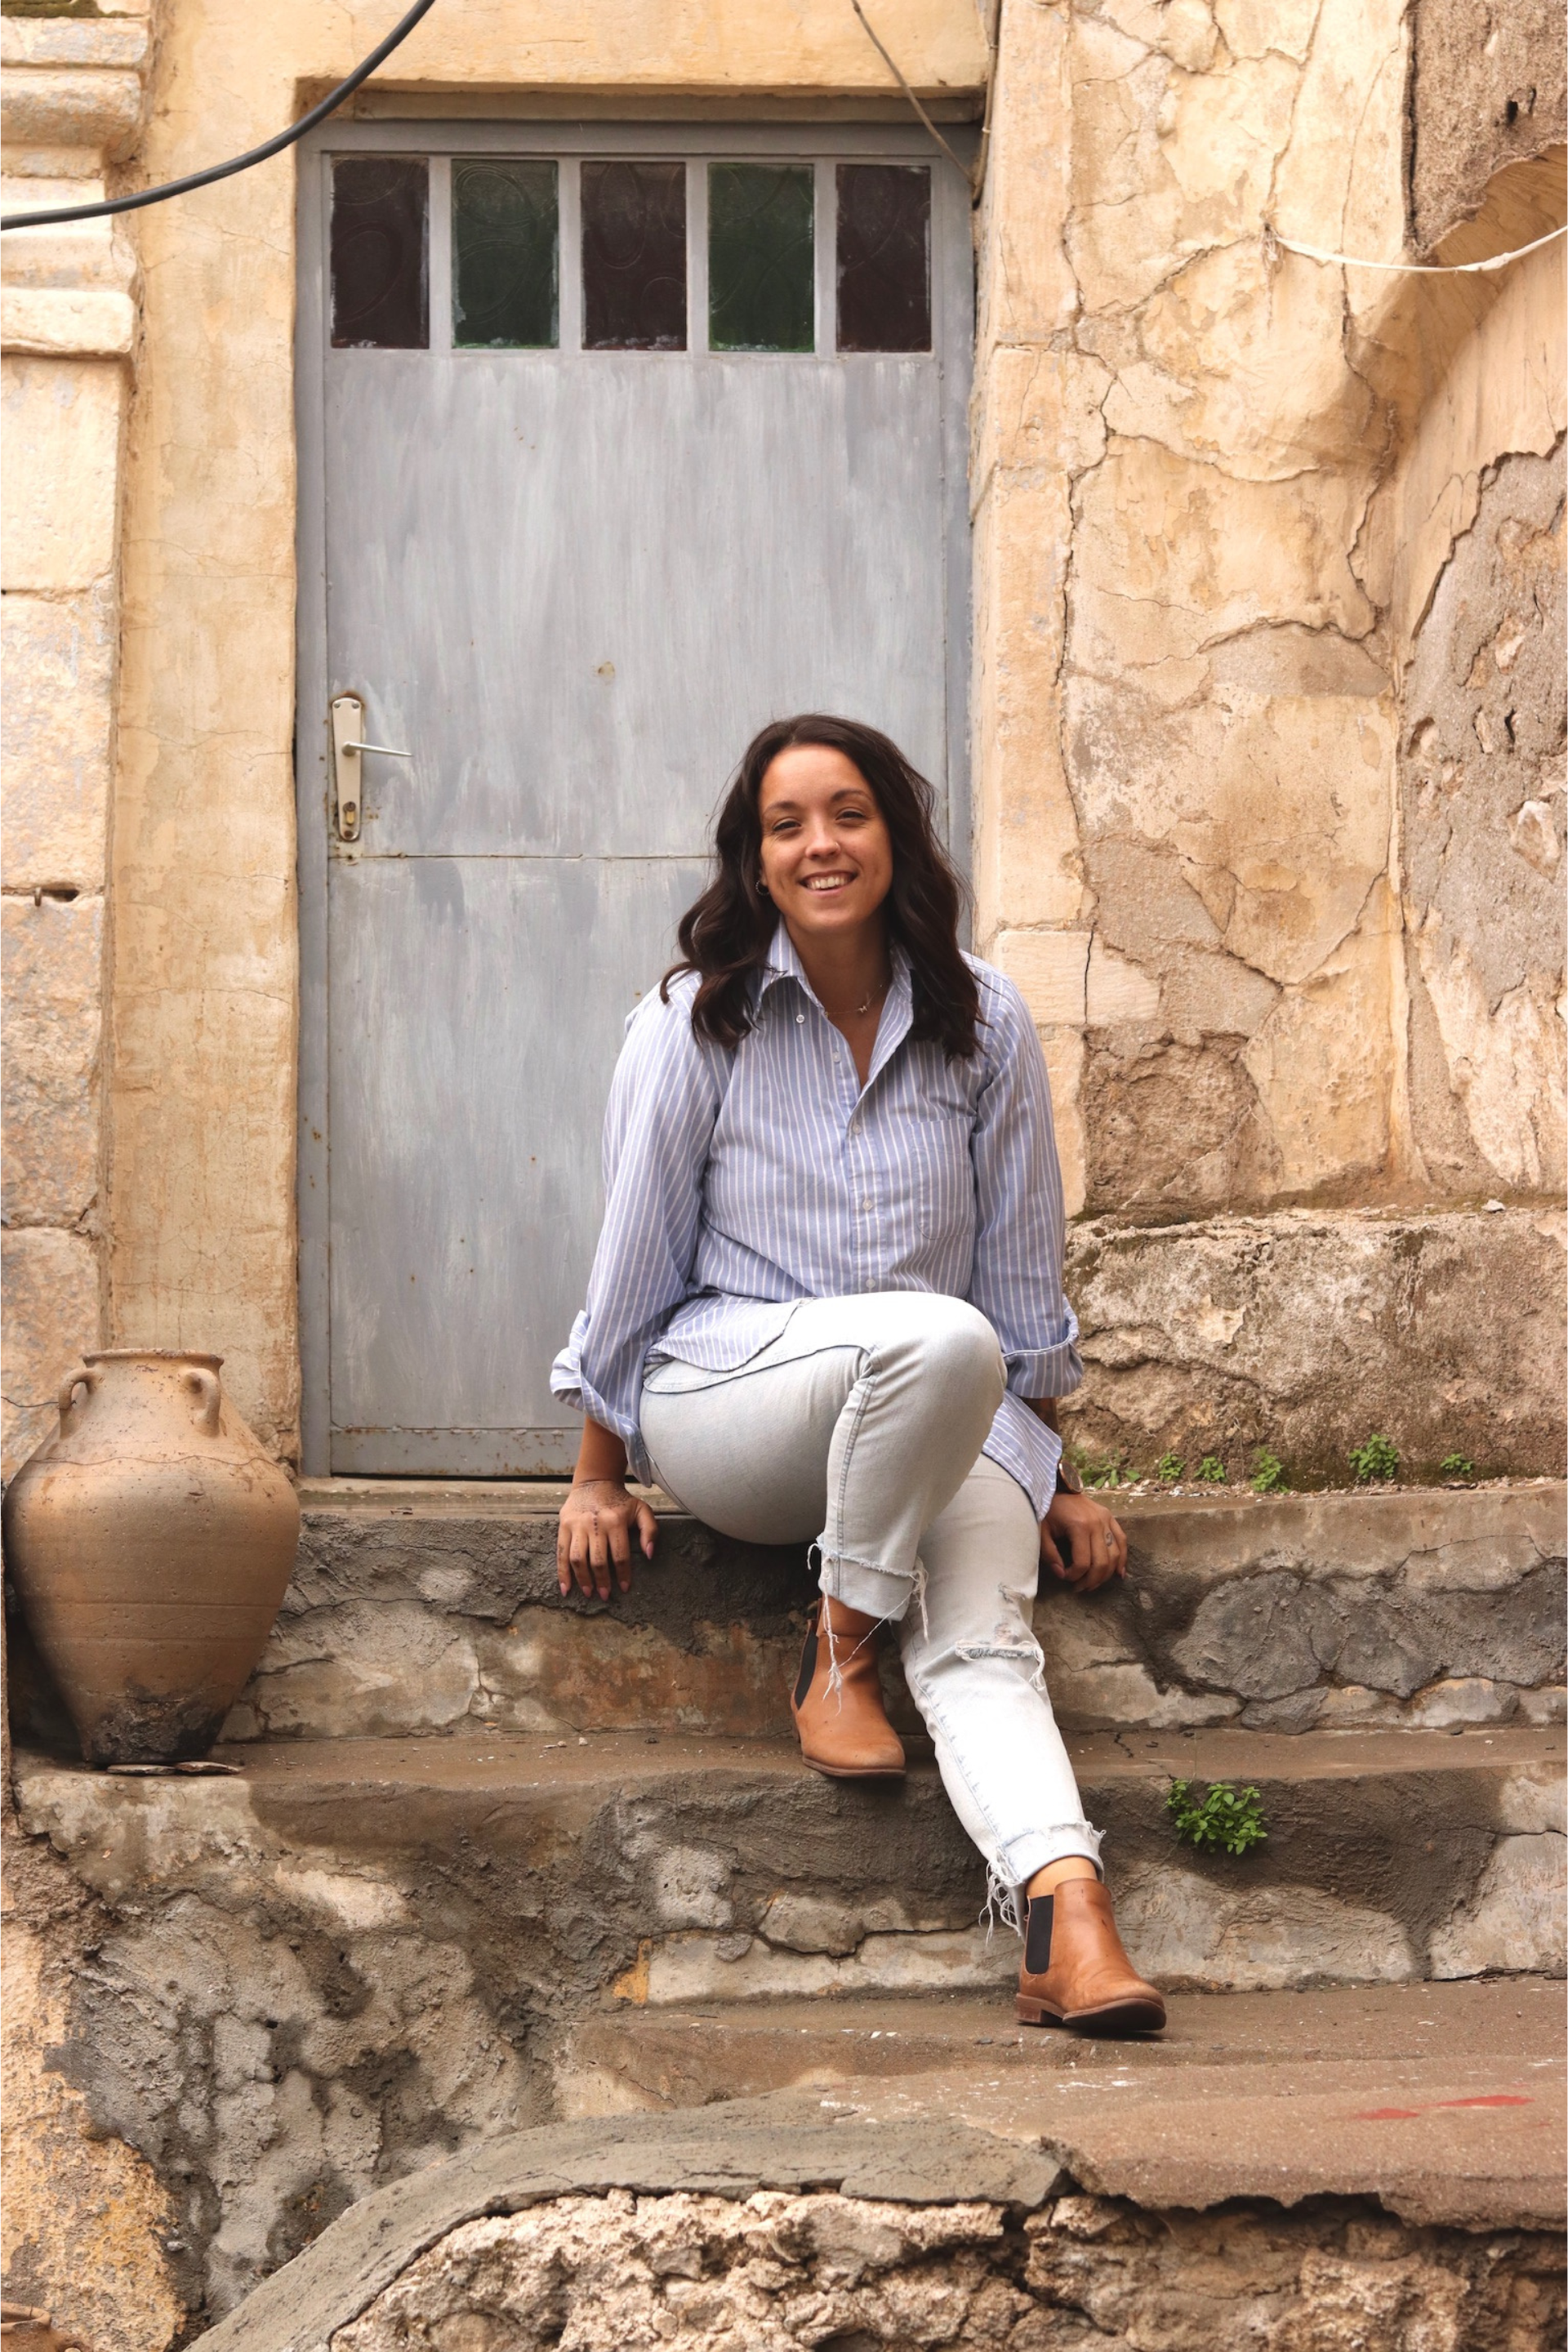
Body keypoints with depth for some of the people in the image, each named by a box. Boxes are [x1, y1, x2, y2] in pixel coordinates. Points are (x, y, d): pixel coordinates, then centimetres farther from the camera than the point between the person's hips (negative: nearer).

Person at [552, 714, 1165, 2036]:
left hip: (950, 1427, 2)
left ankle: (1069, 1922, -47)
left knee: (984, 1646, -27)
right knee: (944, 1340, -35)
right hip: (726, 1394, -2)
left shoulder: (983, 1023, 4)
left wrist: (1052, 1476, 14)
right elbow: (636, 1257, 3)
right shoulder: (697, 1023, -1)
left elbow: (1022, 1265, 11)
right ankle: (839, 1656, -16)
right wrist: (600, 1480, 6)